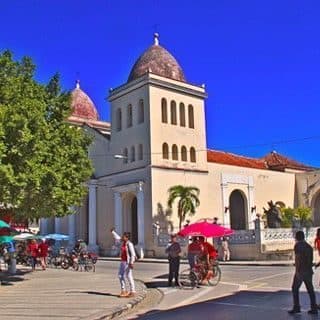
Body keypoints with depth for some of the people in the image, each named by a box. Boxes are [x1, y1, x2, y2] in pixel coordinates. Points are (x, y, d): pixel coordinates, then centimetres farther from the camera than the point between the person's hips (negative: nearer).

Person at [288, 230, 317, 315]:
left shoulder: (297, 245, -10)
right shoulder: (309, 246, 13)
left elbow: (297, 258, -19)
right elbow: (311, 259, 17)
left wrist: (297, 271, -20)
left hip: (300, 271, -7)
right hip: (309, 271, 7)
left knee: (295, 289, 2)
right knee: (310, 289, 8)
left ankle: (296, 308, 0)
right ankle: (314, 308, 6)